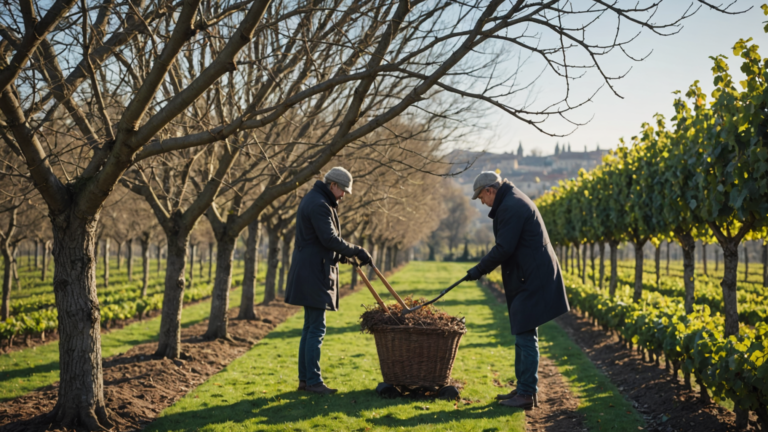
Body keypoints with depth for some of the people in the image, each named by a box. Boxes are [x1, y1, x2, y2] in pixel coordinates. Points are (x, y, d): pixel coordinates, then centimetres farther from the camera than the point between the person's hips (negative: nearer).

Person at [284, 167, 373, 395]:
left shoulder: (314, 201, 19)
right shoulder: (319, 204, -15)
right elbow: (329, 239, -22)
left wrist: (344, 256, 20)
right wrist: (357, 251, -15)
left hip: (310, 272, 11)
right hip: (313, 273, -11)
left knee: (310, 328, 13)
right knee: (316, 329, -8)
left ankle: (305, 378, 17)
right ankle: (313, 381, -4)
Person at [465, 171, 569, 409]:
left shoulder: (511, 207, -16)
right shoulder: (514, 201, 18)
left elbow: (504, 248, -19)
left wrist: (480, 269, -8)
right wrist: (484, 267, 15)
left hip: (531, 280, -11)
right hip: (529, 277, 11)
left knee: (525, 336, -7)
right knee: (523, 335, 16)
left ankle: (527, 394, -2)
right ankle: (524, 388, 24)